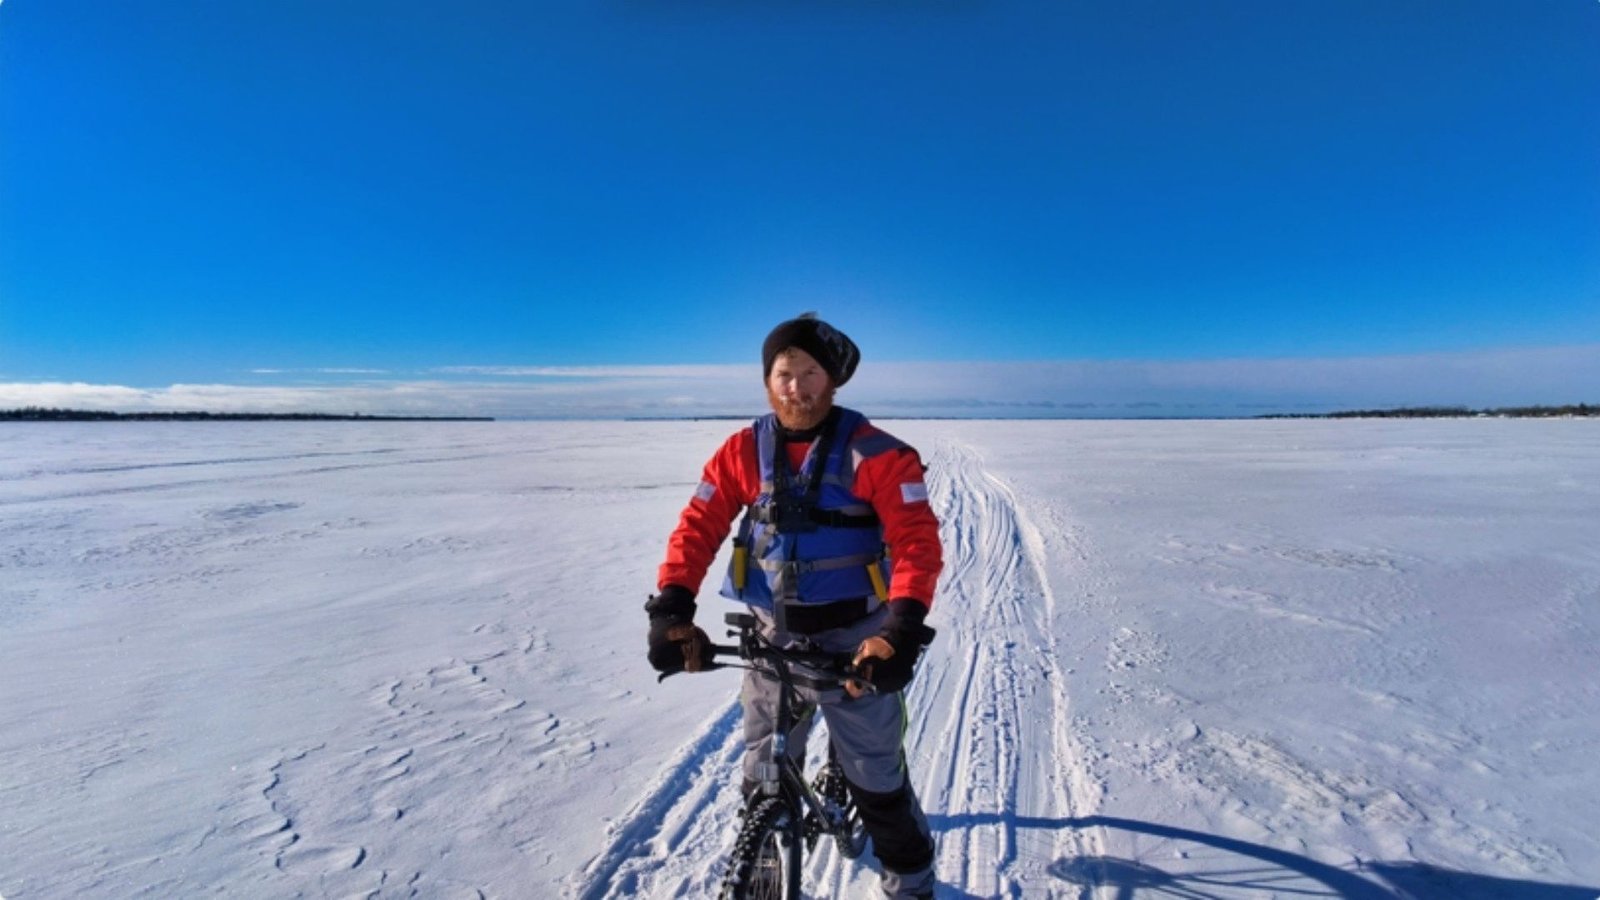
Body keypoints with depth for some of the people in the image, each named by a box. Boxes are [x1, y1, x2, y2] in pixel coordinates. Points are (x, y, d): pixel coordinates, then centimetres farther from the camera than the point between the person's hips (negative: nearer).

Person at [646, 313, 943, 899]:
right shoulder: (744, 451, -3)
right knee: (763, 775, 19)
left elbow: (917, 541, -20)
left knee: (877, 778, 12)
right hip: (773, 638, 3)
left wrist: (902, 629, -32)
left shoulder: (875, 453, -14)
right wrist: (671, 608, -17)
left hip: (855, 641, -3)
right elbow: (698, 526, -4)